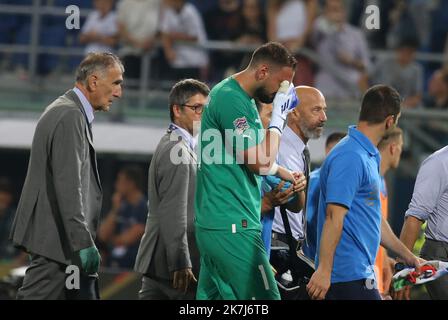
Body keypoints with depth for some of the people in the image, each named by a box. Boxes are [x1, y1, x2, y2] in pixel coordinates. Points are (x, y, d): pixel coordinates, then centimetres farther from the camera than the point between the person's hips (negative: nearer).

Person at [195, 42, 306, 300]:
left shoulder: (241, 97, 16)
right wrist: (279, 116, -11)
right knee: (264, 299, -10)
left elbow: (252, 159, 29)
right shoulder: (231, 99, -15)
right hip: (233, 229, -10)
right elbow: (261, 163, -19)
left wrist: (287, 175, 14)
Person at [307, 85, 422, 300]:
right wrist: (324, 270, -26)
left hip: (359, 272, 10)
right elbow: (334, 216, -21)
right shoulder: (351, 157, -14)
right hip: (349, 275, -10)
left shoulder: (369, 157, 19)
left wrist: (408, 257, 35)